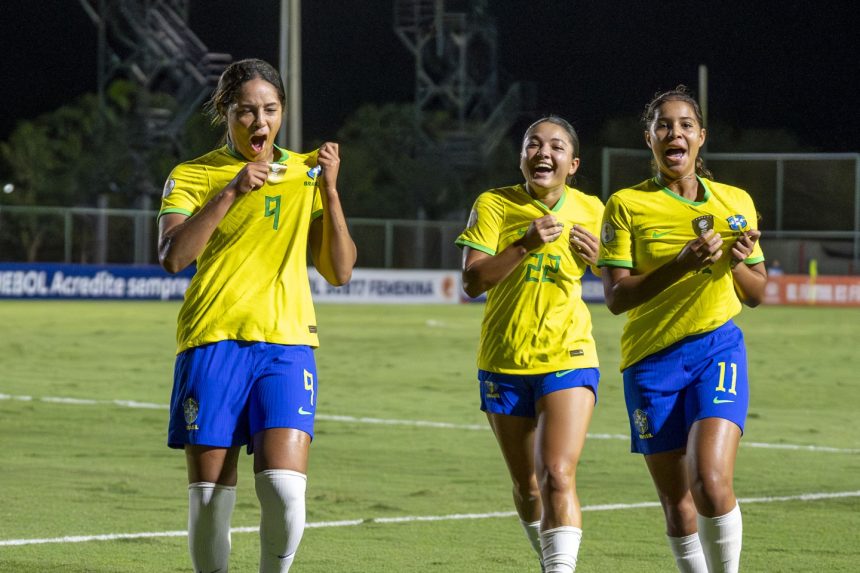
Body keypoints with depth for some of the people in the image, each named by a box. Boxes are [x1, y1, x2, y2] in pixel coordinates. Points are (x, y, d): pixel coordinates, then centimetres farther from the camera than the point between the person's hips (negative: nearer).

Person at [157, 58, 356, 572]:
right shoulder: (193, 176, 7)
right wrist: (232, 191, -17)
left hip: (287, 342, 1)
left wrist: (329, 190, -4)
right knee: (209, 499, -2)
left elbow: (340, 271, 7)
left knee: (284, 492, -16)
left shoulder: (306, 173, 13)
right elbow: (173, 256, -11)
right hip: (212, 342, -1)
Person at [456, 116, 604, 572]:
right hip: (504, 363, 1)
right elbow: (472, 282, -14)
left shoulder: (590, 210, 1)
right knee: (526, 485, 12)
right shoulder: (494, 205, -5)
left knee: (557, 476, -20)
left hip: (567, 359, -1)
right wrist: (525, 245, -26)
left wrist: (597, 257, -9)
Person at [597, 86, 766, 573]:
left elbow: (757, 294, 15)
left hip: (718, 348, 0)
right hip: (651, 359, 0)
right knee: (678, 505, 3)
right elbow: (616, 297, -7)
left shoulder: (736, 201, 8)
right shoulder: (626, 205, 0)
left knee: (711, 482, -21)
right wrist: (680, 264, -20)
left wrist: (739, 263, -7)